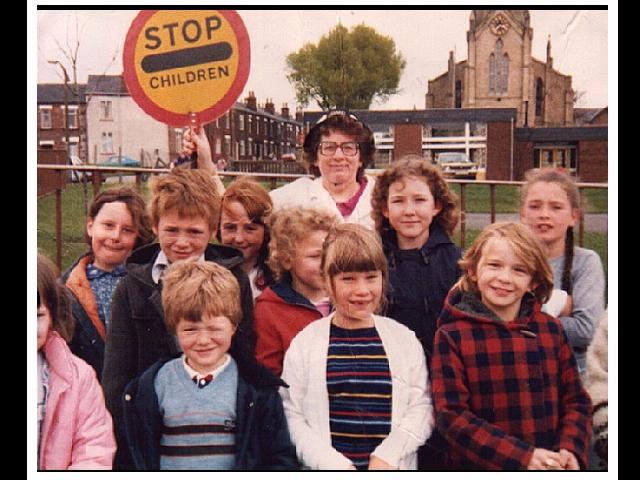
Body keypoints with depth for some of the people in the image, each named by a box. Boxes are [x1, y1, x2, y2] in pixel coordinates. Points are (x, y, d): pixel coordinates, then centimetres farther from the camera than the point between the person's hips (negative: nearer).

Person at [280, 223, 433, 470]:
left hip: (392, 466, 1)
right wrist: (333, 463, -14)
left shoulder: (404, 339, 2)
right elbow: (292, 415, -6)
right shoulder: (304, 343, -3)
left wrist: (387, 455, -12)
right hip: (325, 467, -1)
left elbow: (421, 407, -1)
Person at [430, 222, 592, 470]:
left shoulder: (551, 329, 0)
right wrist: (523, 457, -22)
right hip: (479, 467, -3)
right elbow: (452, 416, -15)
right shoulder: (452, 336, -11)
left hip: (551, 466, 3)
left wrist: (570, 450, -14)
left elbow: (575, 401, 4)